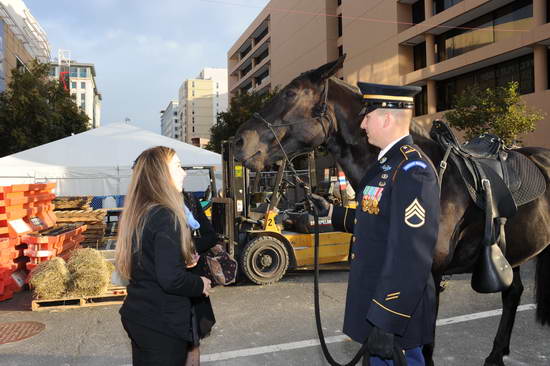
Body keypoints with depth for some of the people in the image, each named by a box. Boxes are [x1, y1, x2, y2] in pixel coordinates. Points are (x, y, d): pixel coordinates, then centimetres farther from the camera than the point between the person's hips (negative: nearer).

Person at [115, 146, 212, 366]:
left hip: (136, 315, 9)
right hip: (162, 325, -8)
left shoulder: (136, 213, 4)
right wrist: (200, 284, -10)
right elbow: (170, 279, -28)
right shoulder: (166, 216, -22)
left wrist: (184, 260, 7)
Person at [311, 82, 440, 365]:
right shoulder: (388, 162, 8)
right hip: (374, 296, 9)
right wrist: (331, 212, 15)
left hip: (395, 305, -9)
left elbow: (411, 256, -28)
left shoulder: (412, 170, -24)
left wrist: (386, 322, -26)